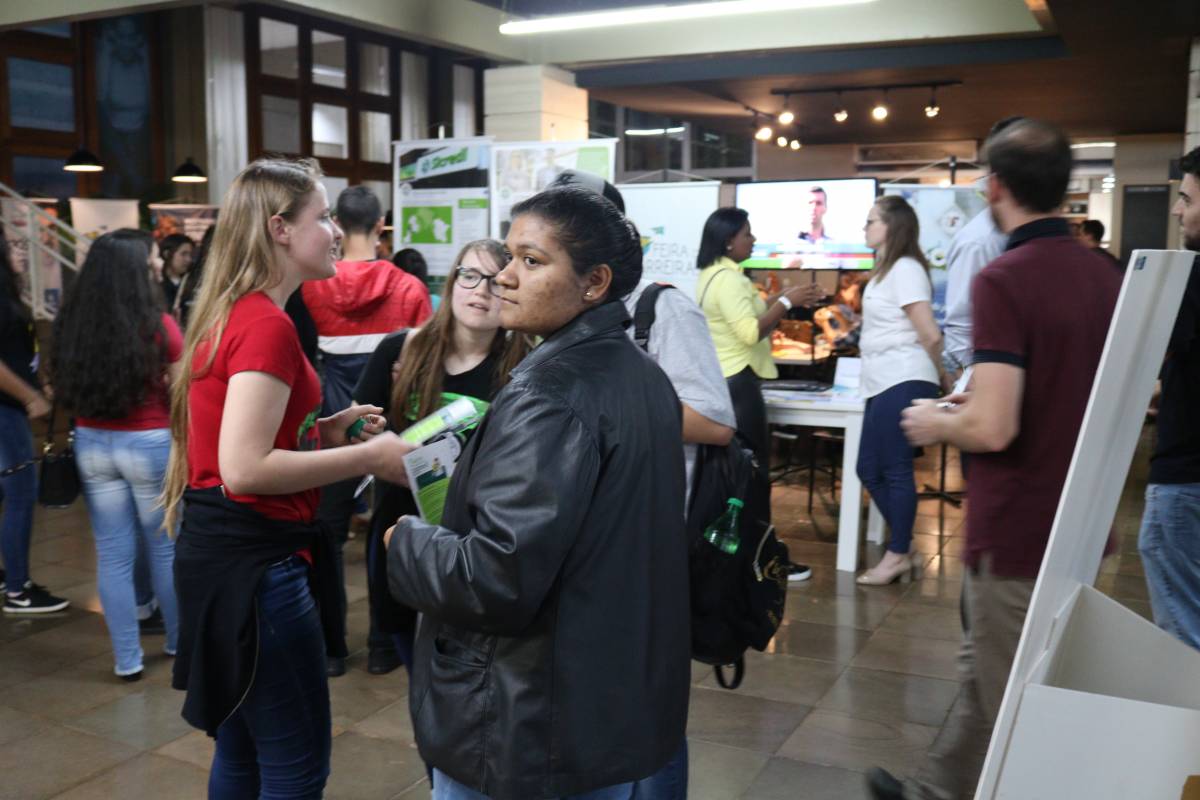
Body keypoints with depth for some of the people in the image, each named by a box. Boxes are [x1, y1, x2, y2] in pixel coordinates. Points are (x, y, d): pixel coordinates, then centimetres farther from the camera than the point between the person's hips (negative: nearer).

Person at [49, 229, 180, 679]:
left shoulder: (71, 325, -3)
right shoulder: (159, 326, -15)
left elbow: (66, 387, 9)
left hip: (92, 444, 3)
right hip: (149, 445, -3)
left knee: (113, 554, 10)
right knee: (165, 547, 14)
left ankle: (127, 659, 17)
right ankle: (179, 641, 29)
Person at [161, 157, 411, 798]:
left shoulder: (231, 314, 11)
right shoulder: (266, 325, -19)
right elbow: (245, 468, -26)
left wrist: (324, 430, 9)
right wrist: (368, 457, -19)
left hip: (223, 548, 10)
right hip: (253, 557, -10)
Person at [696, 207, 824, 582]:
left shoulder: (712, 275, 15)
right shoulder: (728, 278, -17)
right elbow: (751, 333, -23)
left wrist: (783, 299, 11)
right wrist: (787, 302, -16)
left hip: (719, 381, 10)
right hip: (737, 383, -10)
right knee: (754, 470, -4)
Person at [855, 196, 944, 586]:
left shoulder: (904, 269, -11)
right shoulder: (886, 270, 20)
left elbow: (931, 335, -14)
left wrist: (941, 381, -3)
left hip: (902, 383, -10)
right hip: (883, 384, 10)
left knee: (896, 470, -4)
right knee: (870, 469, 11)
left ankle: (898, 556, 6)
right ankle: (901, 547, 21)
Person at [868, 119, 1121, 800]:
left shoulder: (1004, 280, -21)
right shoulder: (1106, 277, 5)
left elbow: (993, 429, -27)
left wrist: (937, 424, -6)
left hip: (1017, 534, -8)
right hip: (1078, 528, 8)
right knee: (988, 674, 23)